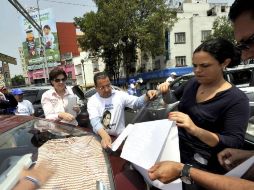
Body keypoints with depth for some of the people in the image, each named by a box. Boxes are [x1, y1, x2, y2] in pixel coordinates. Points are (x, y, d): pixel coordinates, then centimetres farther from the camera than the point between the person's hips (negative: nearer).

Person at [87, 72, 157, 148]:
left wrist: (147, 96, -27)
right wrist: (104, 135, -36)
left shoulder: (120, 95, 2)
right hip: (101, 137, -1)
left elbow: (137, 102, -6)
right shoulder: (92, 101, -2)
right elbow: (95, 121, -18)